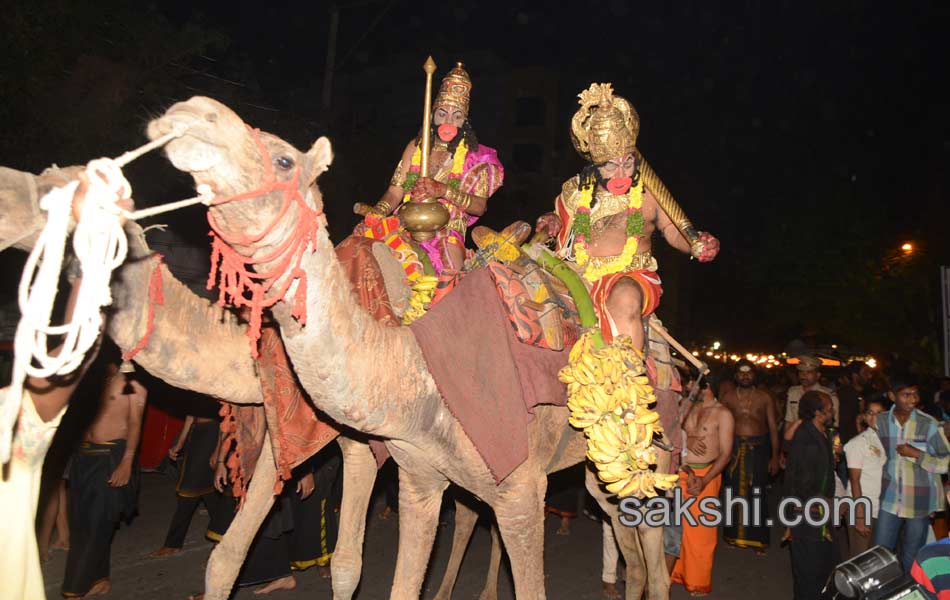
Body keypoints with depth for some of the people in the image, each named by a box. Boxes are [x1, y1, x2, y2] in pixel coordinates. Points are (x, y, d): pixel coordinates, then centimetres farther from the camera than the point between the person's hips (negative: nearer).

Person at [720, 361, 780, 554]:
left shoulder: (765, 398, 1)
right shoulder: (728, 397, 3)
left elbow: (773, 428, 3)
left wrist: (775, 457, -1)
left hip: (758, 450, -1)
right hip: (734, 449, 1)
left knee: (757, 494, -1)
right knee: (734, 493, 8)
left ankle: (757, 538, 12)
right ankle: (734, 535, 23)